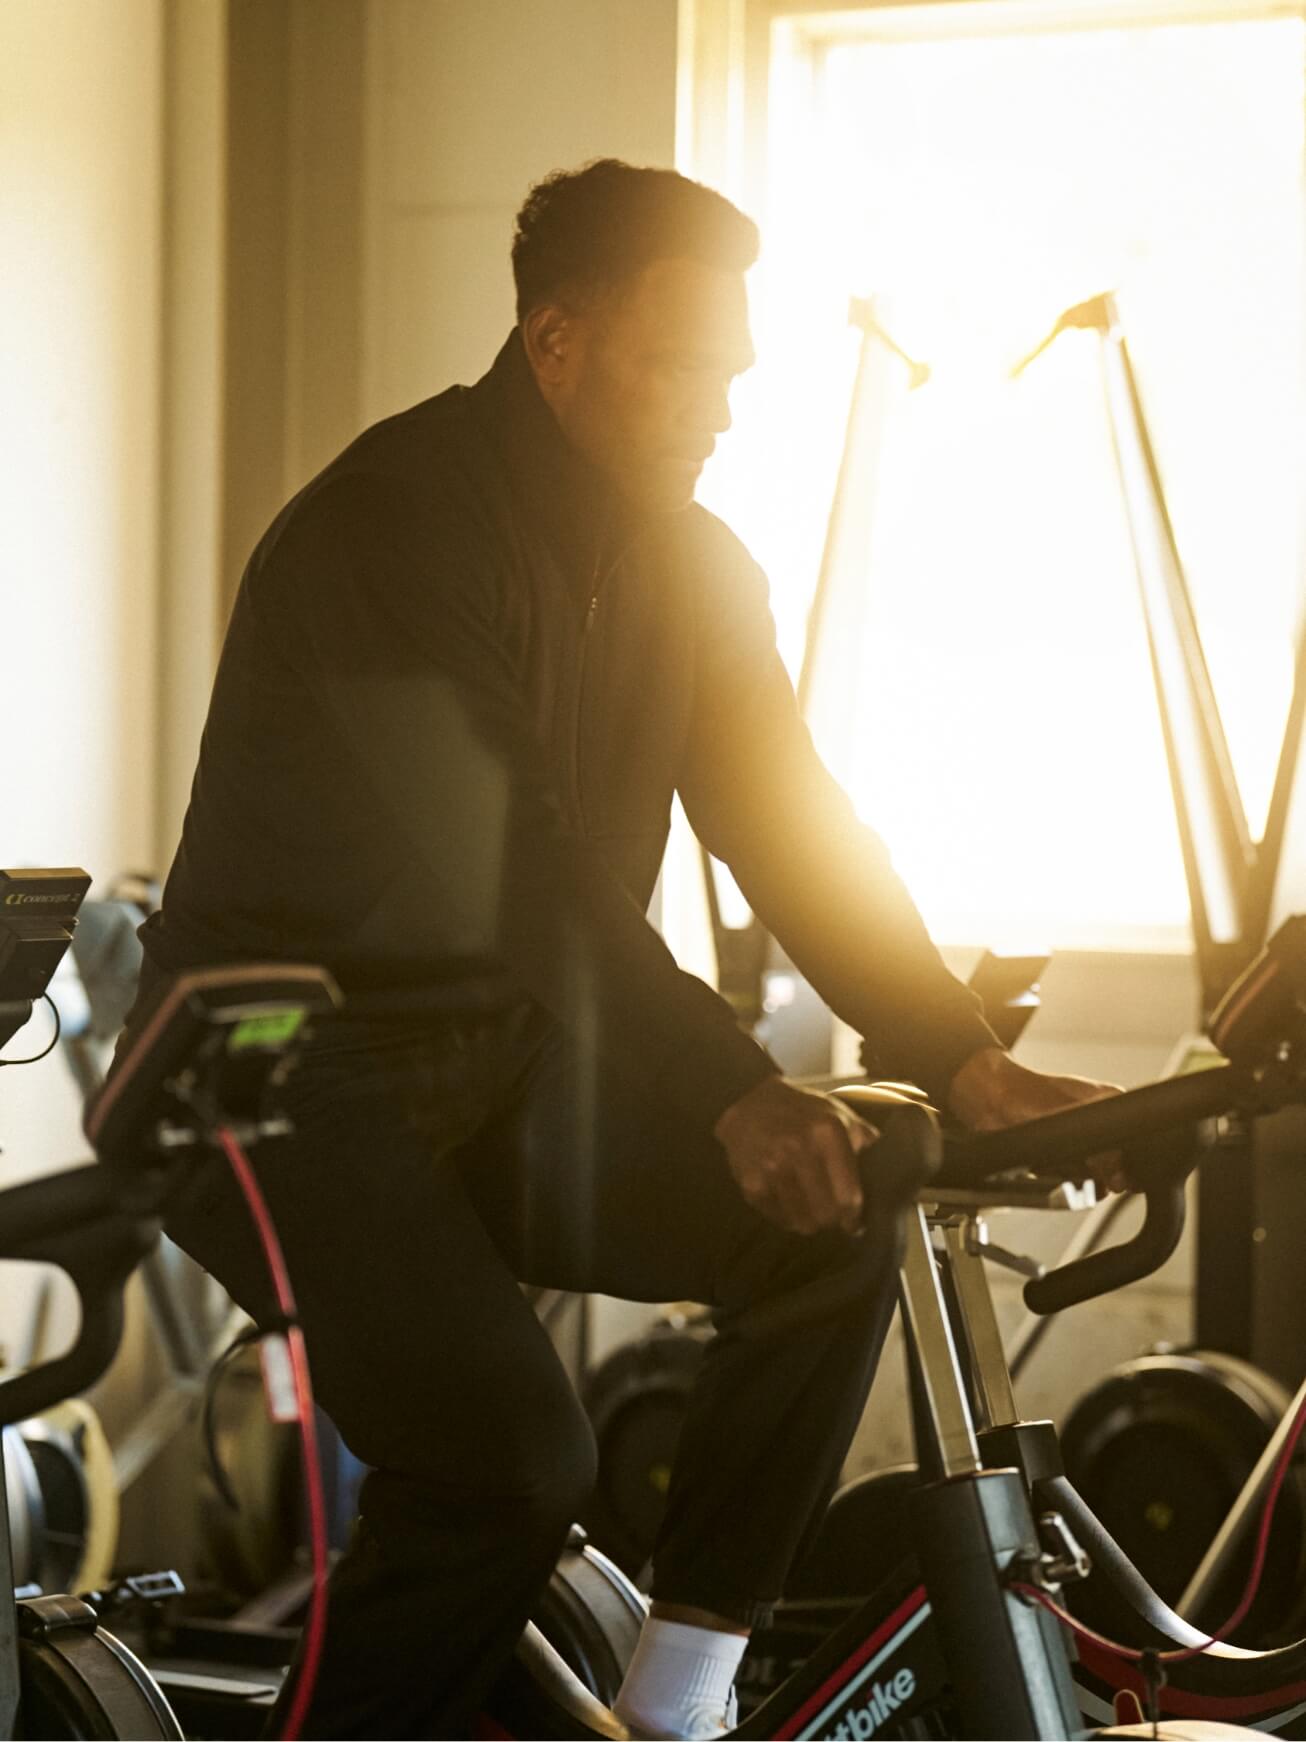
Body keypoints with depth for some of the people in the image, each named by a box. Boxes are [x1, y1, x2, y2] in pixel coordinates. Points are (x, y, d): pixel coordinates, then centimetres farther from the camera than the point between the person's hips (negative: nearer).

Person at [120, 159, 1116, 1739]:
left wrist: (964, 1060, -13)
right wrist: (729, 1100, -37)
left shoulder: (688, 565, 5)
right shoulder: (384, 533, -20)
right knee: (508, 1457, -26)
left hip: (504, 1070, 8)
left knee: (834, 1224, -12)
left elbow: (790, 827, 1)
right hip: (290, 1078, -8)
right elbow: (515, 870, -29)